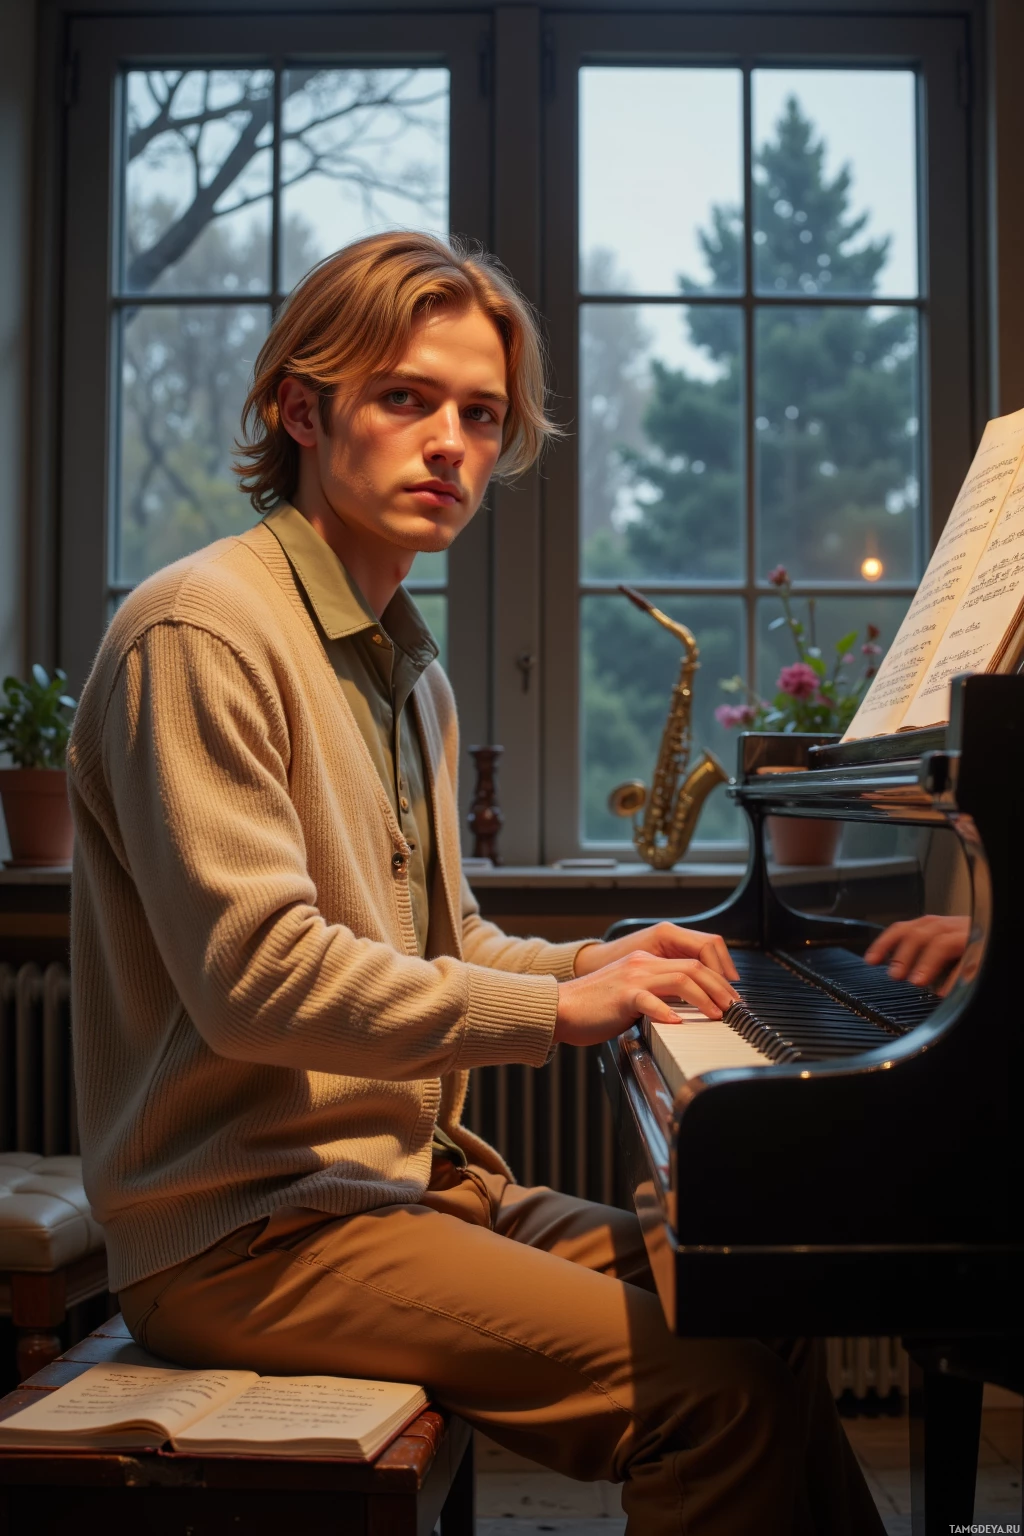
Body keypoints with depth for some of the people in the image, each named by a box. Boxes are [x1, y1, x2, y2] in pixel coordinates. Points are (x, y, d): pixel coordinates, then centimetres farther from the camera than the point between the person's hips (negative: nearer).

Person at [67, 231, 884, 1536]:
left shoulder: (405, 666, 17)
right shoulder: (201, 634, -14)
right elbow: (255, 975, -23)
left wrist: (603, 964, 4)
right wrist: (556, 1007, -18)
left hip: (412, 1172, 9)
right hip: (247, 1222, -9)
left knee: (758, 1313, 0)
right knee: (714, 1387, -20)